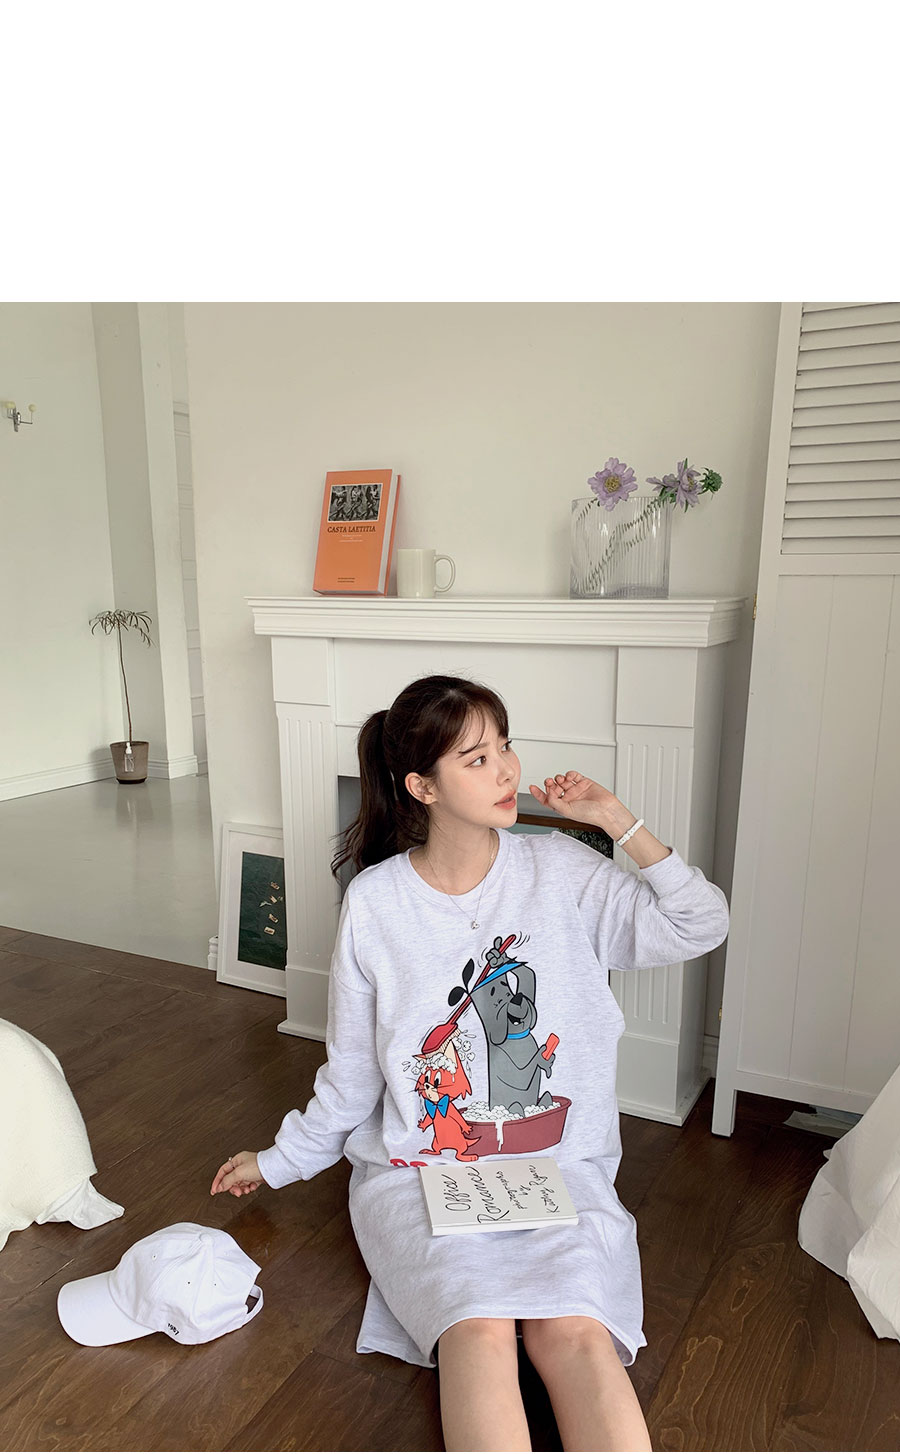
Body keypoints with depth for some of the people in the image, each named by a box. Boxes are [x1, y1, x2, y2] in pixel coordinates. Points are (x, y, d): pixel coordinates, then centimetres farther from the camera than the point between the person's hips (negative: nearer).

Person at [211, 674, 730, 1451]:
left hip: (557, 1165, 1)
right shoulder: (376, 901, -5)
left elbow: (702, 927, -7)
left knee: (576, 1329, -26)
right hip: (418, 1170, 0)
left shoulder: (560, 869, -3)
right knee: (480, 1326, -28)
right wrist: (281, 1161, 15)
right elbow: (351, 1070, 7)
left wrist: (617, 819, -13)